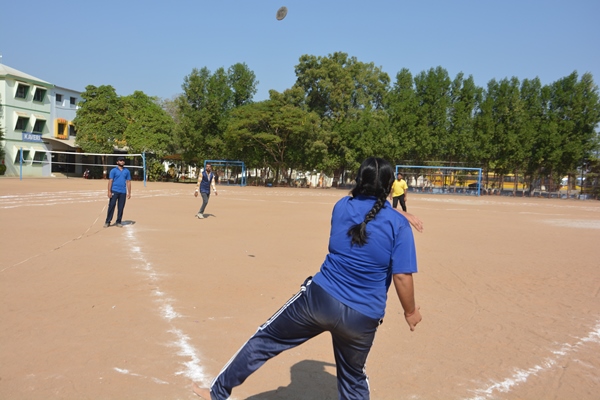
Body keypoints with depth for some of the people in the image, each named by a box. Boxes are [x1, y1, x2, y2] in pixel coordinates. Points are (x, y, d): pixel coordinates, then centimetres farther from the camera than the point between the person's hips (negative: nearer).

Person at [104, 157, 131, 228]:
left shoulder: (127, 171, 12)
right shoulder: (113, 170, 4)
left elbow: (128, 182, 12)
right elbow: (110, 181, -1)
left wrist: (129, 193, 7)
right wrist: (109, 191, -10)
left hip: (123, 192, 3)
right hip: (114, 191, -3)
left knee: (121, 208, 5)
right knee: (111, 206, -3)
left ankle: (118, 222, 14)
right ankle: (107, 222, 2)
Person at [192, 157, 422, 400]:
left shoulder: (342, 207, 2)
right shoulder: (399, 225, -8)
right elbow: (402, 276, -10)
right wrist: (410, 311, 5)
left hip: (320, 297, 1)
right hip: (363, 318, 0)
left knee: (266, 339, 16)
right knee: (353, 380, 22)